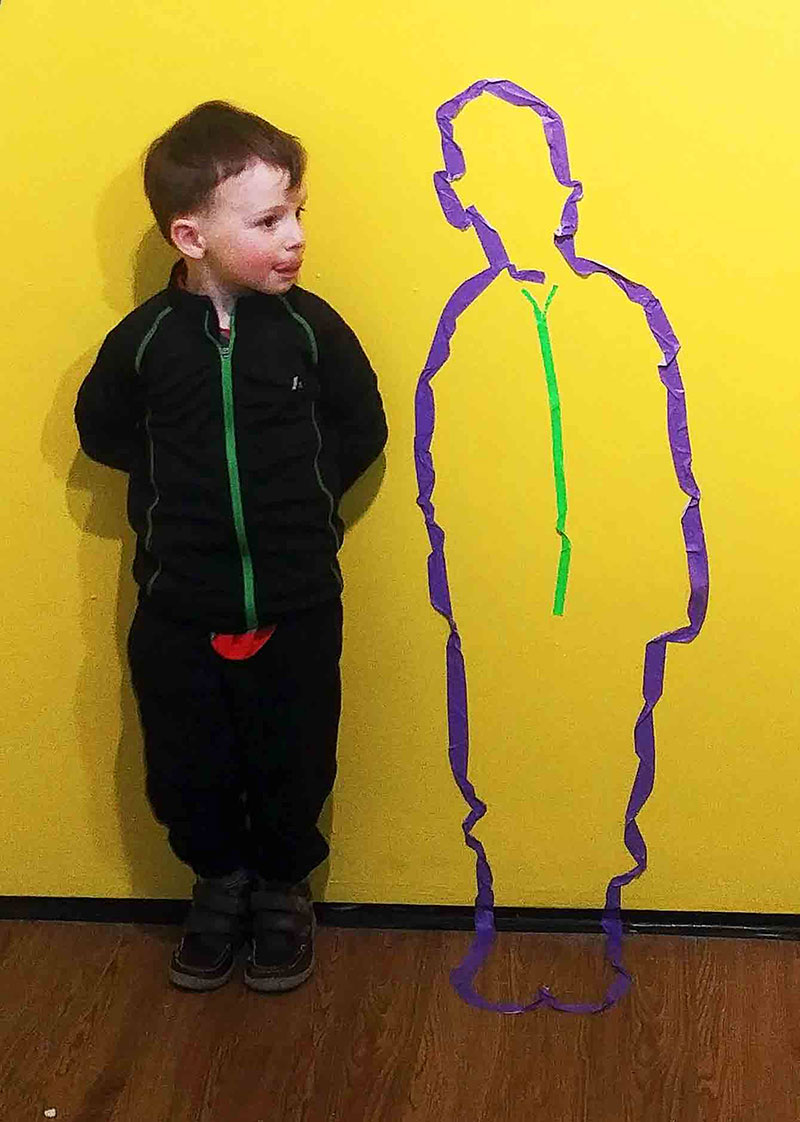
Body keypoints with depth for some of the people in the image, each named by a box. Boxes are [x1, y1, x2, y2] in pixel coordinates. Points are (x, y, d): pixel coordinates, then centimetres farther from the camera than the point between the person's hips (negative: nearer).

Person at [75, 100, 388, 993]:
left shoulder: (310, 327, -9)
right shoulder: (144, 339, -10)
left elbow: (362, 431, 4)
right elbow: (101, 433, 7)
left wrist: (298, 495, -4)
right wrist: (182, 491, 0)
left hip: (296, 606, 0)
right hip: (178, 610, 0)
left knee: (293, 766, 13)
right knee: (187, 769, 14)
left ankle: (282, 890, 38)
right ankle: (219, 884, 39)